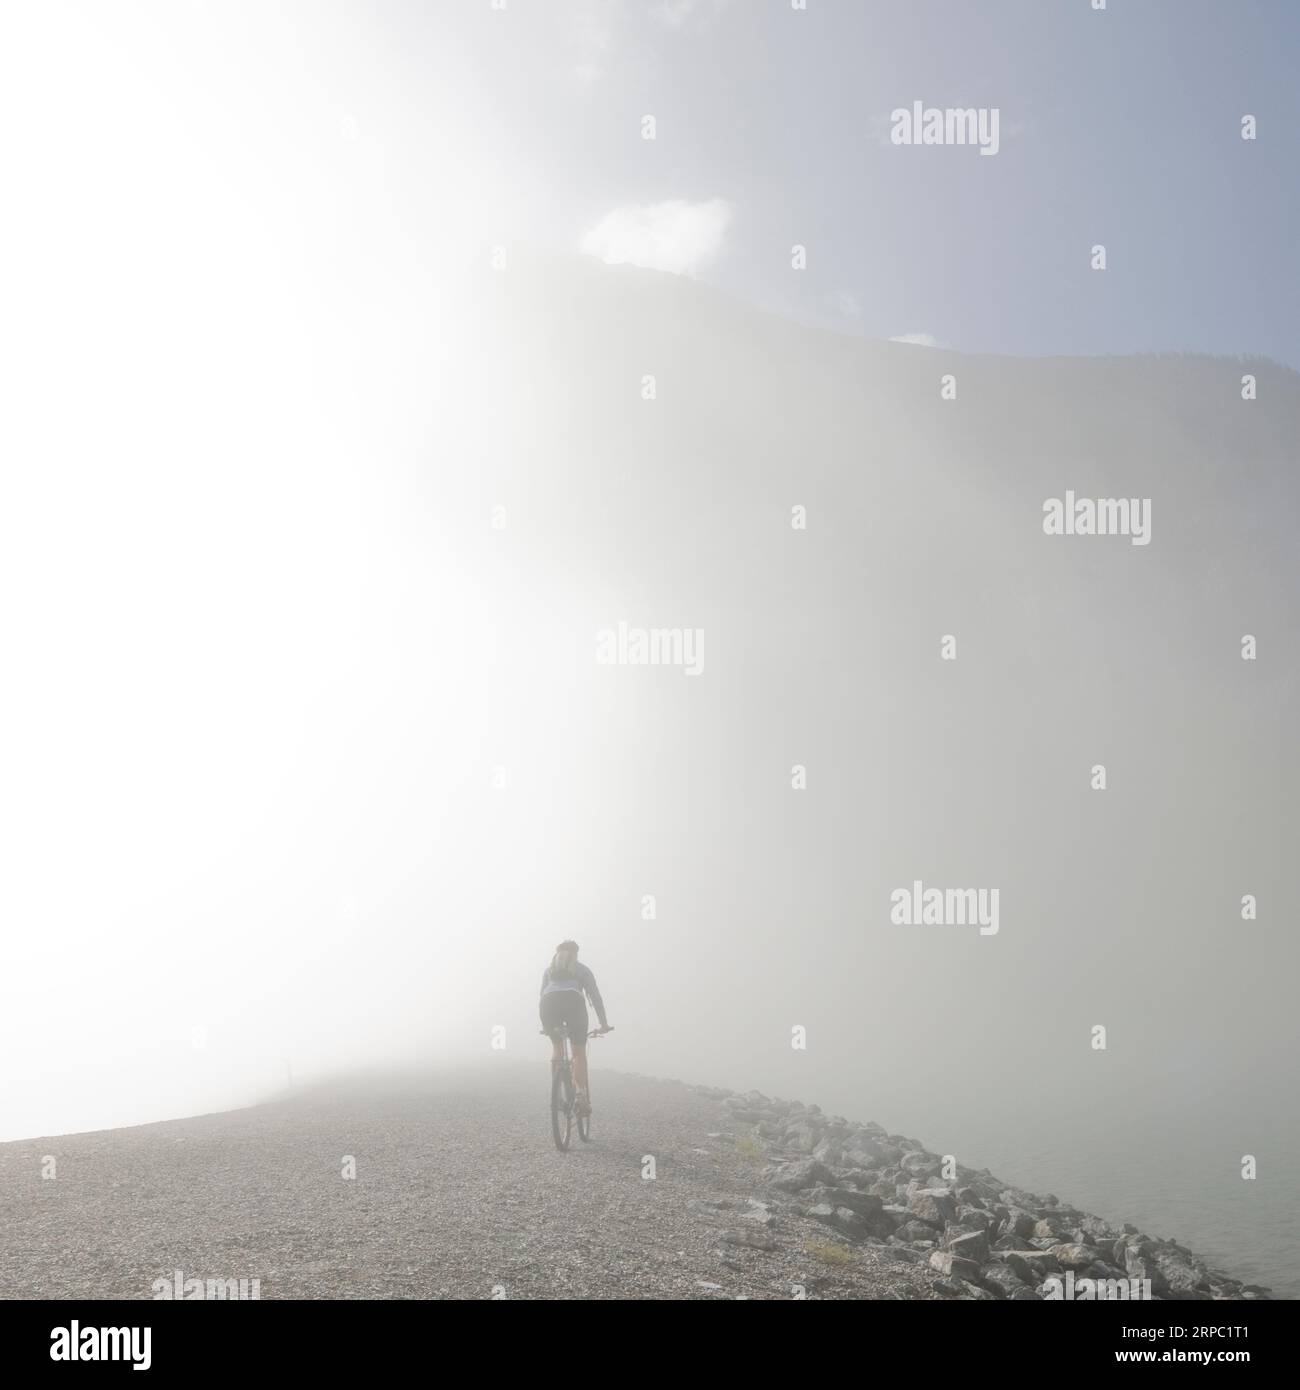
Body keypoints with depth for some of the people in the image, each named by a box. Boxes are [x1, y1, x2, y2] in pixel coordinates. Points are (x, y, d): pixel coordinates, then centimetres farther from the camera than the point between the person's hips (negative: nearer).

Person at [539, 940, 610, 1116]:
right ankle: (582, 1095, -11)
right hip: (573, 1002, -2)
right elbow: (595, 996, 25)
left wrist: (545, 1025, 36)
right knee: (579, 1052, 5)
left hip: (548, 1004, 2)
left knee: (557, 1048, 21)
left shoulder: (548, 970, 34)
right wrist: (604, 1023, 29)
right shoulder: (582, 969, 29)